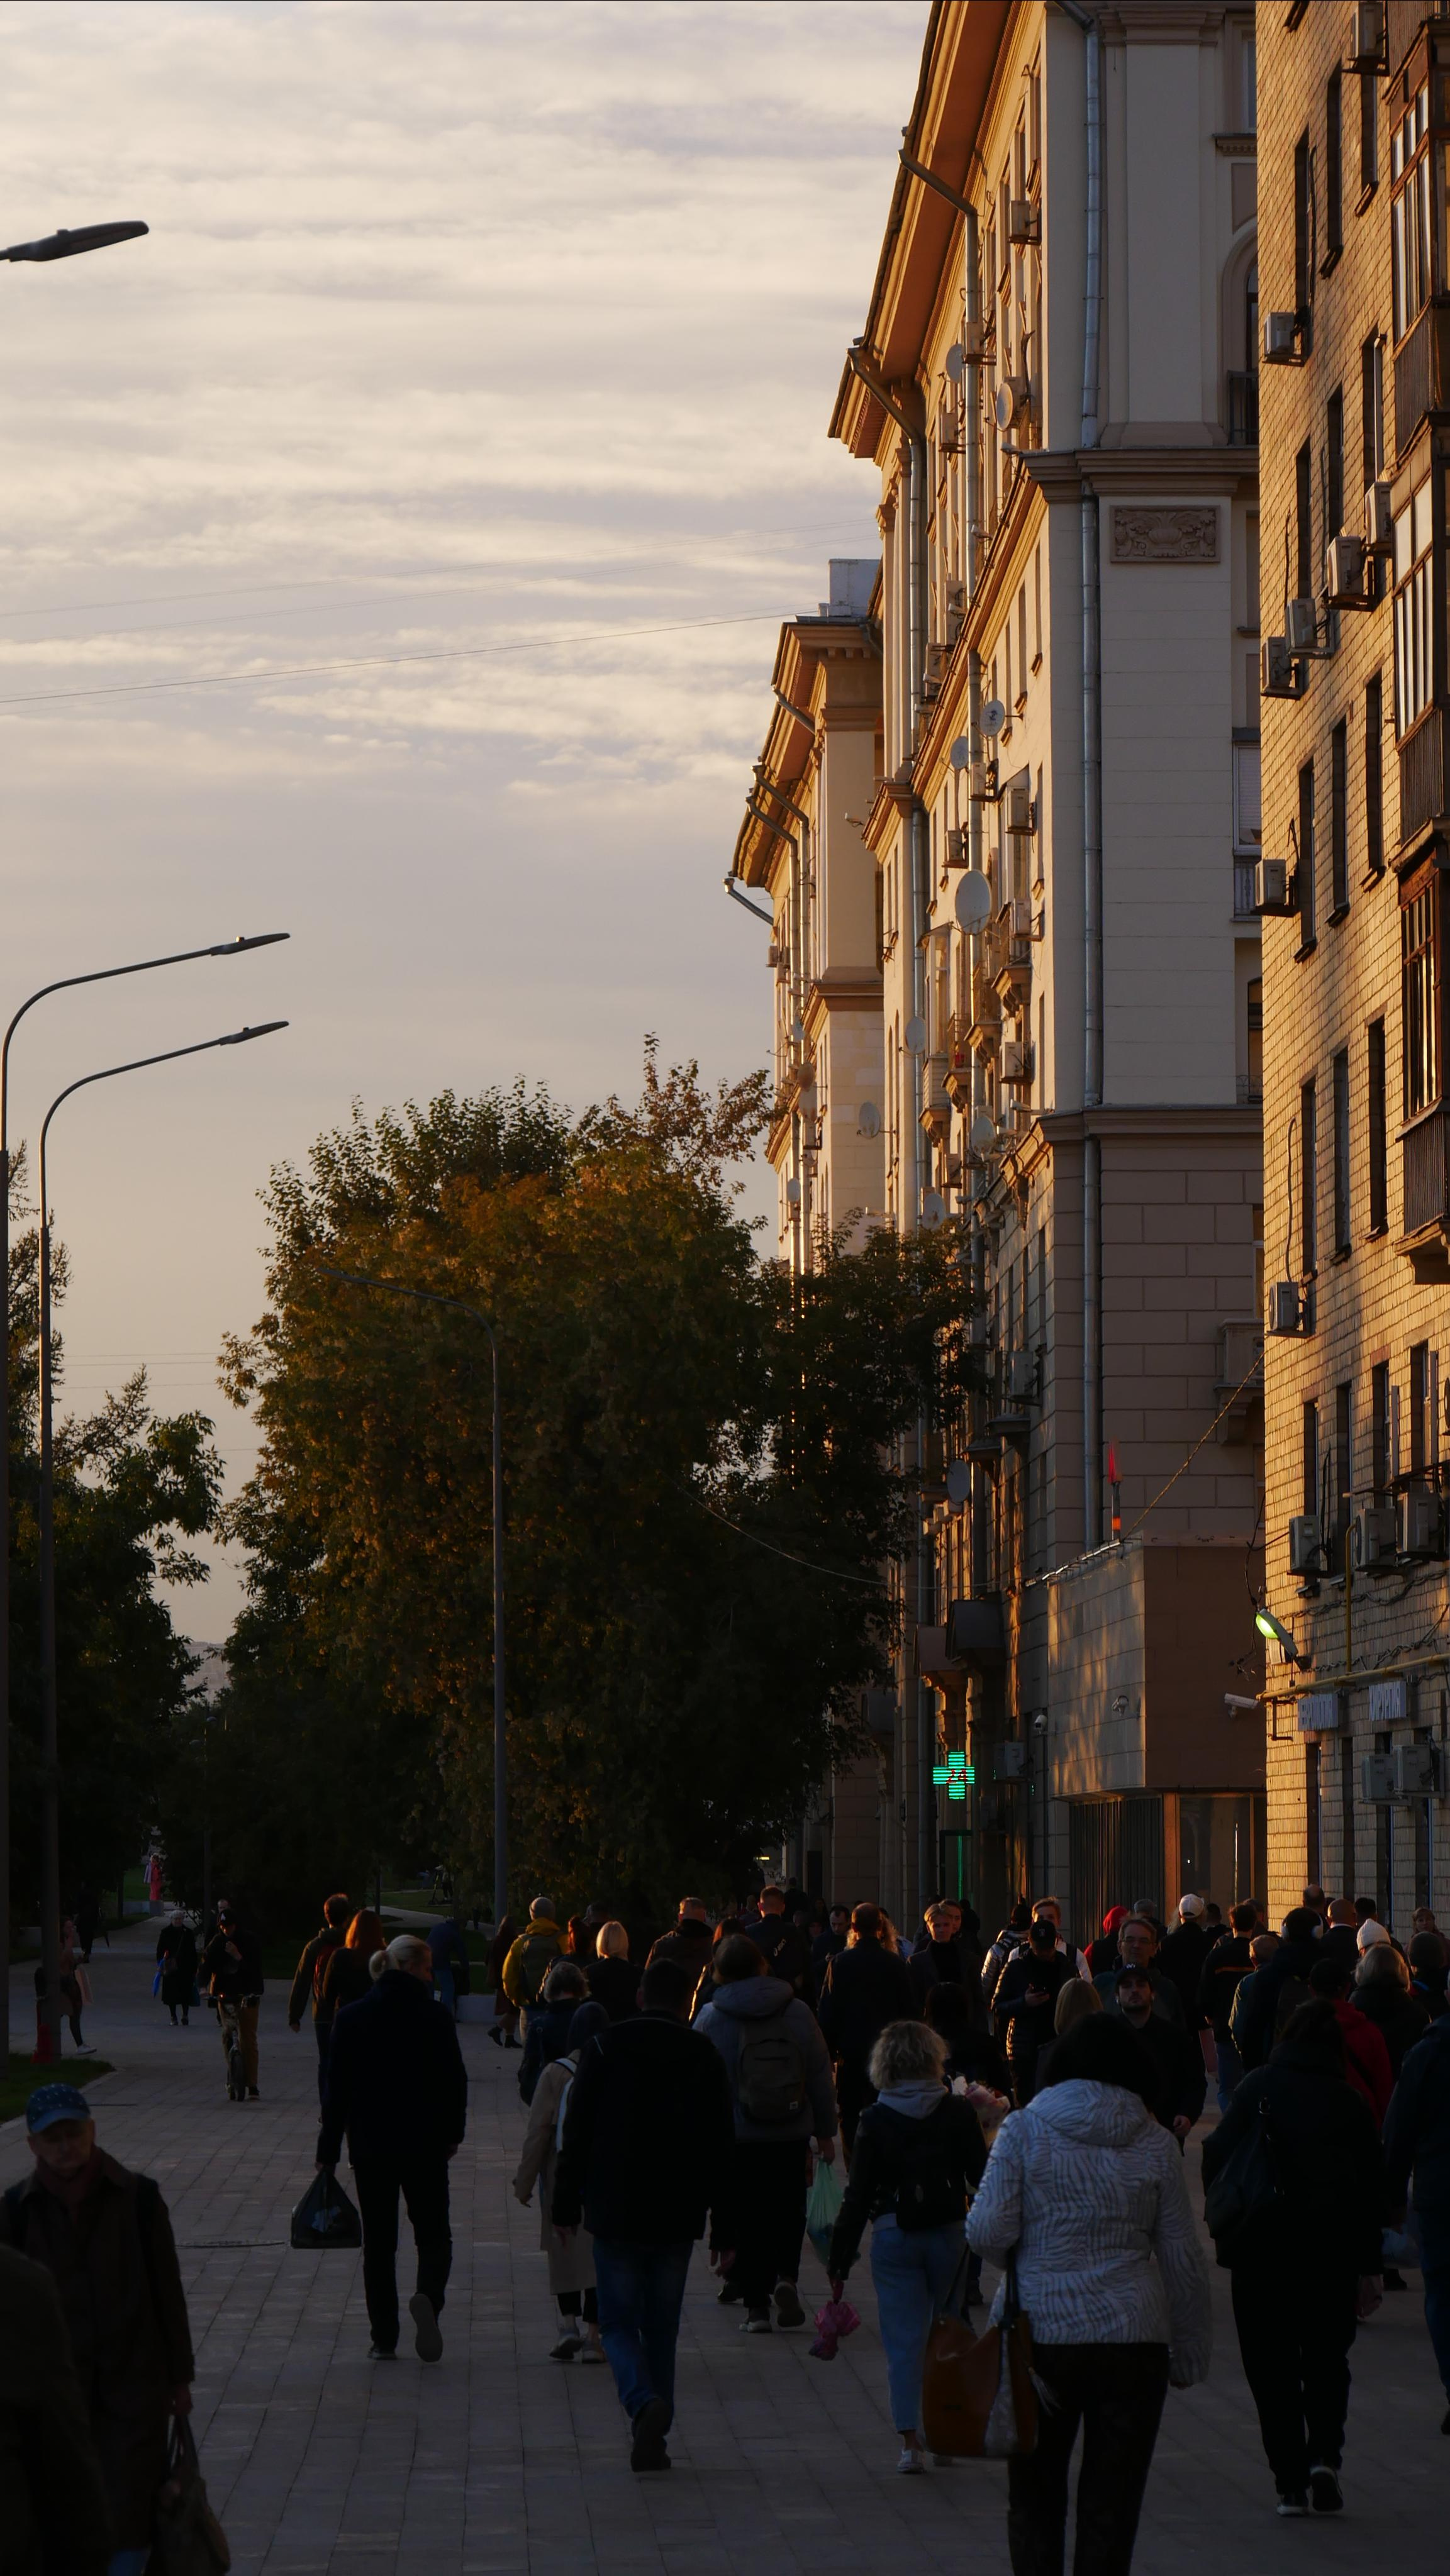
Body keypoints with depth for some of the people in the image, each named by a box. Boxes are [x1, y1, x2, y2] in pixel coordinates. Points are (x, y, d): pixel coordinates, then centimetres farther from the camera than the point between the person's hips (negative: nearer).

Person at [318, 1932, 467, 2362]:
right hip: (425, 2145, -1)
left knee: (378, 2241, 10)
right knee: (433, 2234, 8)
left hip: (370, 2146, 2)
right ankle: (428, 2296, -22)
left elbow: (337, 2088, -2)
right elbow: (455, 2081, -3)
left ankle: (384, 2338, 8)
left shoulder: (352, 2018, -2)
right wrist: (453, 2133, 13)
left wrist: (328, 2152, 2)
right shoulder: (435, 2017, -7)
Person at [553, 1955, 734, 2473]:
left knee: (619, 2324, 5)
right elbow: (722, 2148, 2)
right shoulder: (705, 2057, 0)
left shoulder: (604, 2048, -3)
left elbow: (577, 2134, -3)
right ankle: (652, 2439, 12)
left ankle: (643, 2403, -22)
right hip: (677, 2217, 1)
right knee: (661, 2329, 12)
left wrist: (567, 2207, 5)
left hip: (615, 2214, -1)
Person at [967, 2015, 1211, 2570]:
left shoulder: (1025, 2130, -2)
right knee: (1112, 2504, 6)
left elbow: (988, 2232, -8)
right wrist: (1190, 2354, 13)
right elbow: (1183, 2259, 5)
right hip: (1134, 2340, 1)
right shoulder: (1155, 2144, 3)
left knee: (1035, 2500, 10)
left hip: (1039, 2334, -1)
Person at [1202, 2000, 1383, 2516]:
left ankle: (1291, 2482, 2)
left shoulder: (1257, 2087, -1)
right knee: (1327, 2358, 16)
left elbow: (1218, 2159, -6)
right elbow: (1372, 2186, 4)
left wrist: (1227, 2232, 5)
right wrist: (1367, 2267, 9)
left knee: (1272, 2364, 6)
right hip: (1333, 2249, 1)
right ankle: (1324, 2456, -3)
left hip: (1262, 2248, -1)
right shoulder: (1348, 2101, 3)